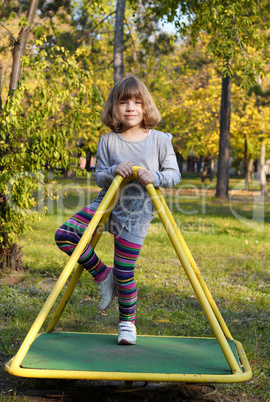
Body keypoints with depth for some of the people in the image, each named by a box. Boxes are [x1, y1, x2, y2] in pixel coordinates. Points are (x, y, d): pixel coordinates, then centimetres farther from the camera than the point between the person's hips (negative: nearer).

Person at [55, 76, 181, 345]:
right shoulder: (107, 141, 0)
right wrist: (114, 171, -21)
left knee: (124, 272, -3)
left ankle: (127, 322, 22)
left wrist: (155, 177, -21)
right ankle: (102, 275, 6)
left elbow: (174, 175, -1)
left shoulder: (160, 140, -3)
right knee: (64, 235, -15)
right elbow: (99, 178, 1)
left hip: (136, 212, -3)